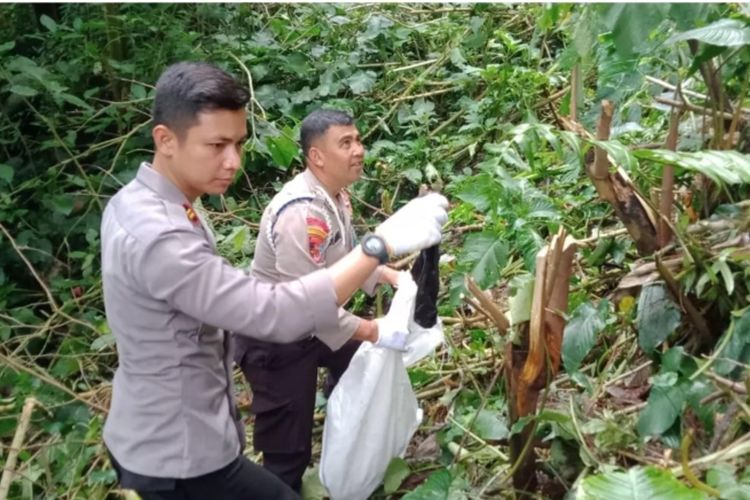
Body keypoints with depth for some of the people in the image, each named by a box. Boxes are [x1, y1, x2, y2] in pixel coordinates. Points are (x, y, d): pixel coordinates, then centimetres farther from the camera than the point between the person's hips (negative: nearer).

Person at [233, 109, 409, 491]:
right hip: (274, 340, -10)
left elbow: (349, 255, 13)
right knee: (288, 445, -1)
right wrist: (376, 332, -28)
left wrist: (391, 275, -2)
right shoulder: (301, 214, -33)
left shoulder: (335, 195, -2)